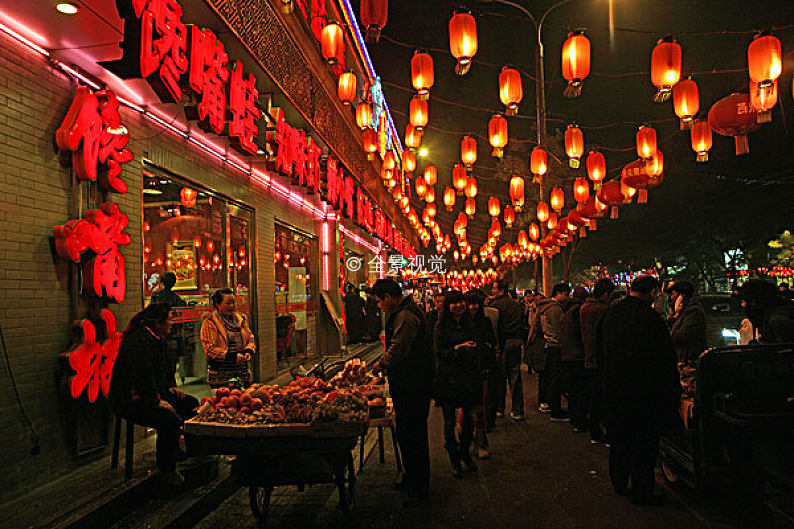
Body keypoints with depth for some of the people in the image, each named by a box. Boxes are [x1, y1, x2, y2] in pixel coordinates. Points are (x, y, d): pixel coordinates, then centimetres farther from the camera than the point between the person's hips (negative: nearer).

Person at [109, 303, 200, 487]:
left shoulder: (157, 339, 12)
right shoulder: (138, 342, -23)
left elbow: (165, 367, 26)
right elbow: (143, 375, -29)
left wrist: (171, 387, 13)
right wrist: (157, 401, -26)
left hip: (154, 394, 11)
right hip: (130, 401, -11)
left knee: (191, 404, 9)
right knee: (170, 420, -29)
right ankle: (167, 469, -12)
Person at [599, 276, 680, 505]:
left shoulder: (610, 312, 3)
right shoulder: (650, 317, -19)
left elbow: (601, 349, 12)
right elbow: (665, 358, -15)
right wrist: (674, 392, -5)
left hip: (613, 387, 7)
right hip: (642, 390, -7)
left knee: (619, 438, 18)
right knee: (644, 442, 6)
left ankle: (619, 482, 32)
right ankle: (641, 491, 15)